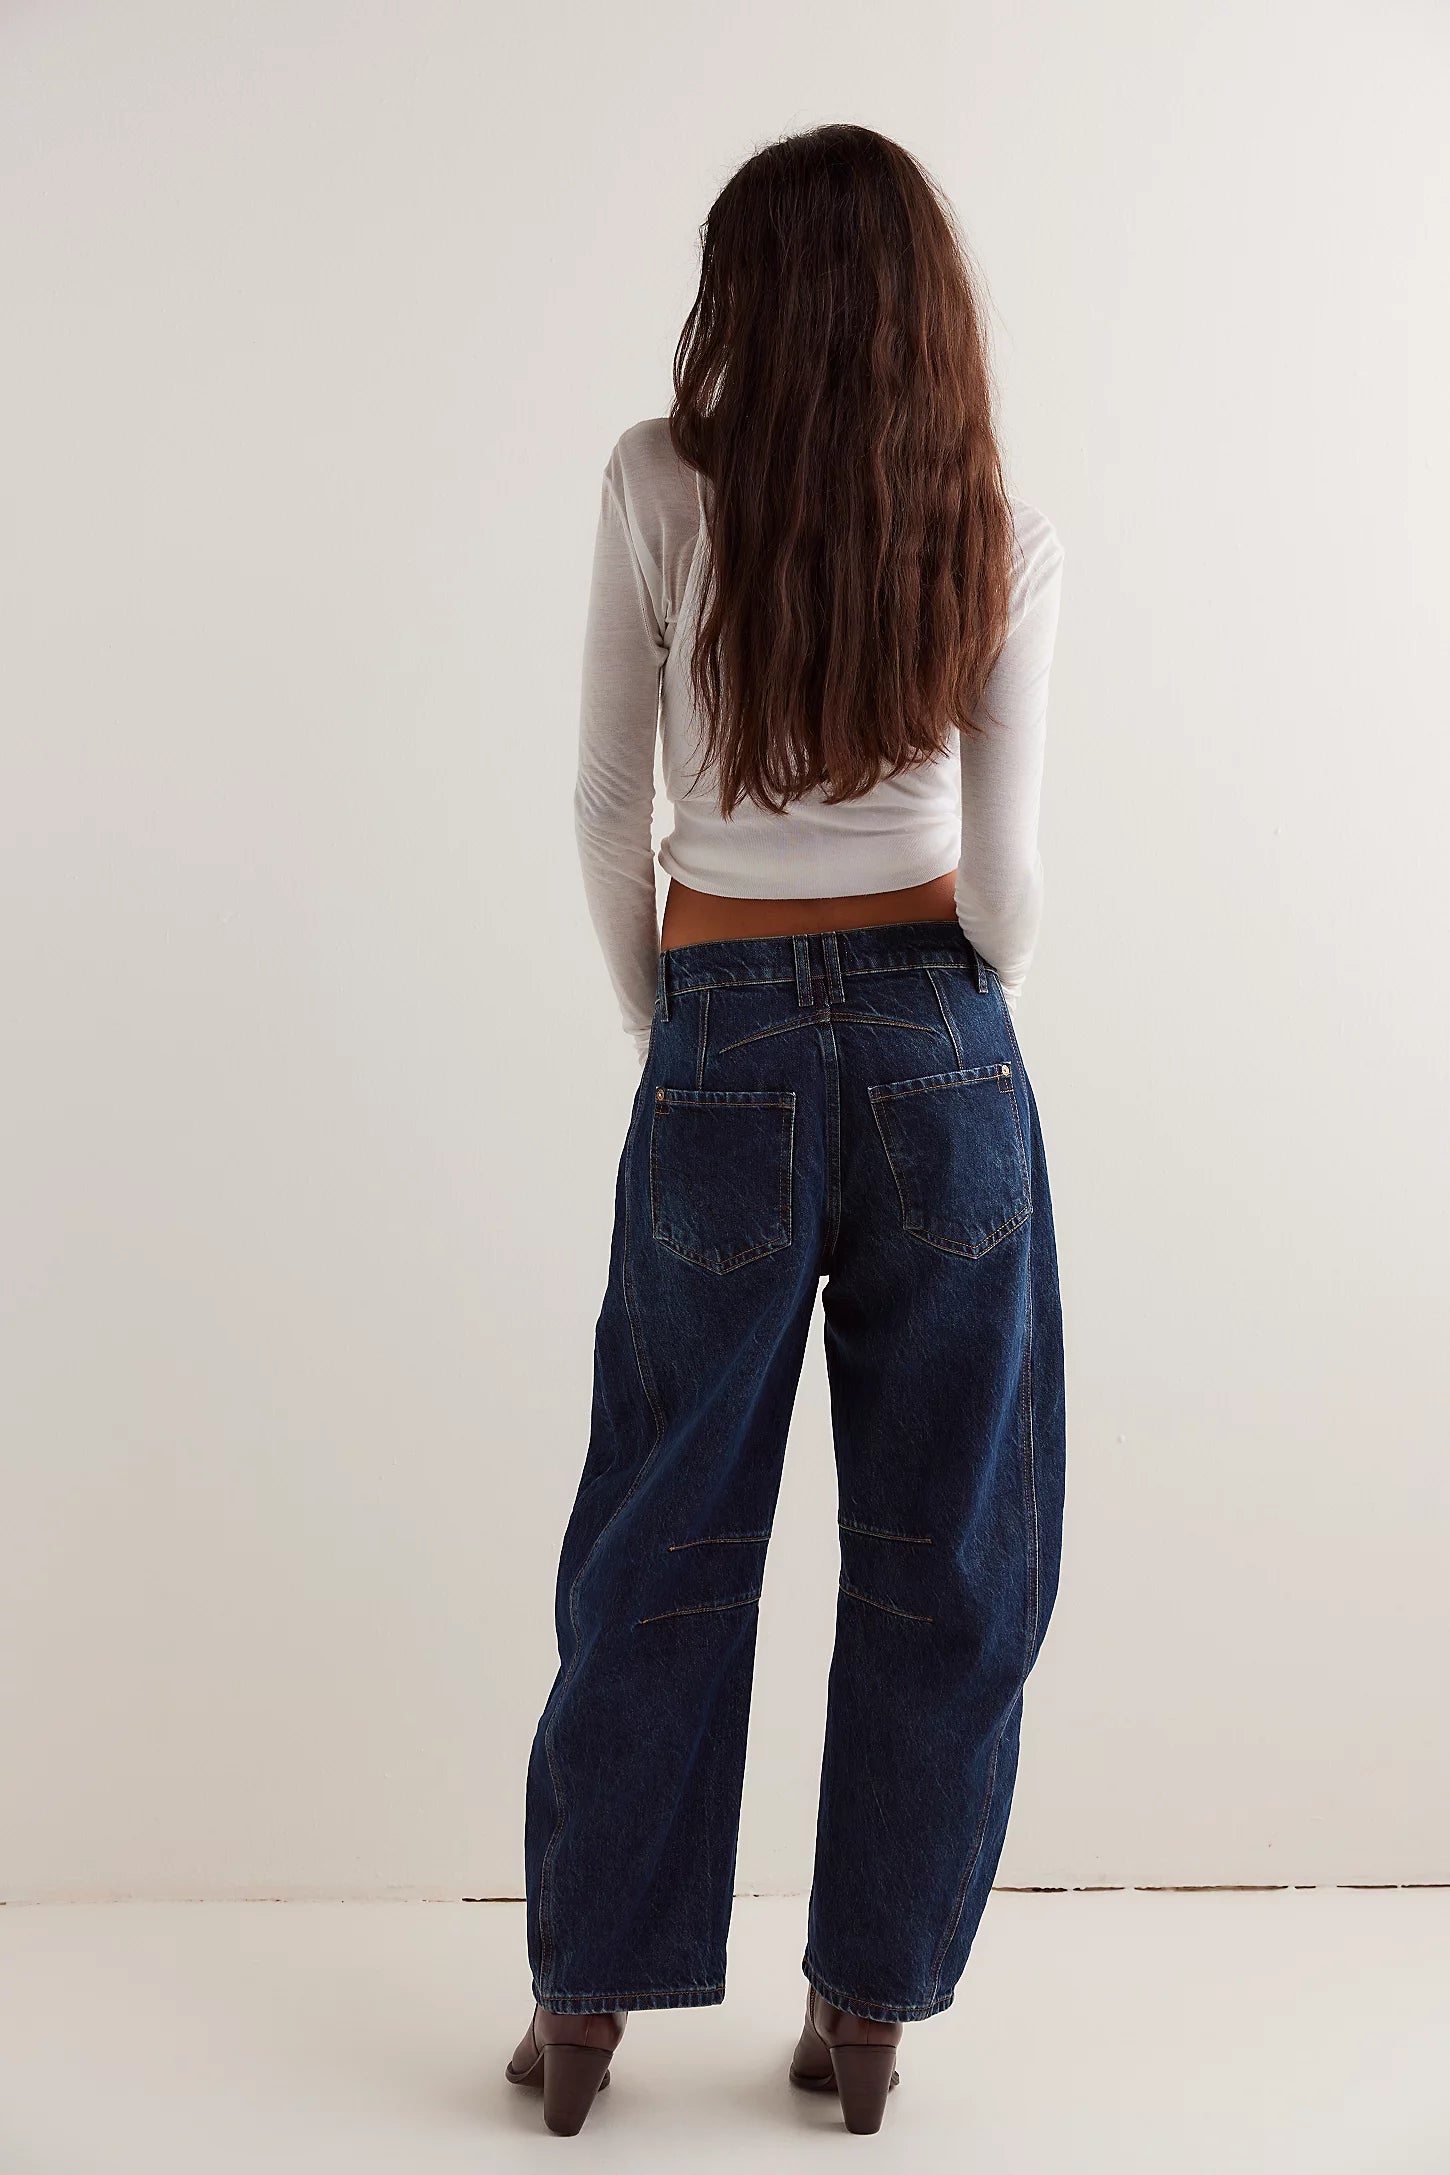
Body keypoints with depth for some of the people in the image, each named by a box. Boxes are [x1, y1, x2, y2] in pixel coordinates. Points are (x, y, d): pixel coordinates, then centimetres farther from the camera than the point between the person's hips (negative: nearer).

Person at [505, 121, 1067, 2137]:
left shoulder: (660, 489, -5)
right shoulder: (1006, 542, -4)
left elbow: (608, 808, -1)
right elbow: (1003, 873, -6)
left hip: (724, 1052, 0)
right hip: (941, 1042, 0)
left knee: (665, 1546, 12)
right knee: (947, 1554, 13)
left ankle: (583, 2007, 25)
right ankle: (867, 2010, 25)